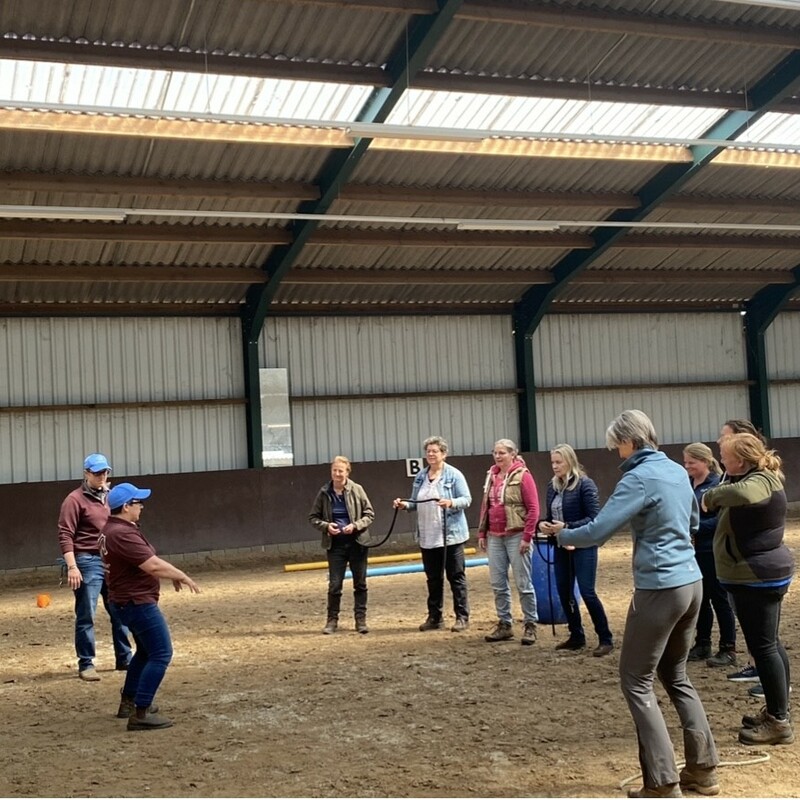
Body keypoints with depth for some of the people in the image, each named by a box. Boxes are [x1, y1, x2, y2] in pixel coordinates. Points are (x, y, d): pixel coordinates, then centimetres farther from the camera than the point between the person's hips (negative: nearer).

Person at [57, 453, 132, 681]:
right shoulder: (75, 500, -8)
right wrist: (72, 567, -20)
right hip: (88, 562, -6)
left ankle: (124, 658, 21)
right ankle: (86, 664, 8)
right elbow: (65, 536, -13)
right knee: (86, 616, 0)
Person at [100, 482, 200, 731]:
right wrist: (182, 576, -14)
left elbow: (145, 560, 17)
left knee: (146, 651, 26)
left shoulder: (111, 529, 9)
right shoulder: (122, 534, -24)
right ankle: (140, 713, -9)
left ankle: (129, 701, 36)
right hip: (137, 602, -11)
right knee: (161, 654, -8)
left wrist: (173, 575, 11)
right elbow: (152, 565, -27)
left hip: (128, 601, 11)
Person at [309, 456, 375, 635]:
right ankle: (332, 620, 16)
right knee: (334, 584, 2)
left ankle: (361, 619, 18)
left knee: (360, 583, 7)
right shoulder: (324, 493, -3)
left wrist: (355, 525, -17)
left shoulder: (356, 490, -6)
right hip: (335, 544, 0)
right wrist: (326, 526, -13)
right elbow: (313, 517, 5)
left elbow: (370, 514, -1)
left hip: (357, 543, 0)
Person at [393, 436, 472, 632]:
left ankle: (462, 617, 7)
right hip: (427, 536, 6)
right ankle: (434, 617, 21)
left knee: (456, 576, 1)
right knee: (433, 578, 12)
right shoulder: (420, 477, 10)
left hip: (451, 534, -5)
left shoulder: (454, 474, -7)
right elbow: (416, 503, 14)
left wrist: (451, 503, -28)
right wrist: (404, 505, -5)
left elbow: (467, 499, -10)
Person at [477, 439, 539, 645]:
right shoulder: (491, 475, 11)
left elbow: (533, 508, -10)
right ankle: (504, 624, 20)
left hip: (516, 537, -6)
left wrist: (527, 537, -14)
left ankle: (530, 626, 9)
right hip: (495, 538, 6)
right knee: (498, 583, 9)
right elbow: (485, 506, 16)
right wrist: (482, 533, 12)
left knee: (523, 583, 0)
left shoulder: (522, 475, -8)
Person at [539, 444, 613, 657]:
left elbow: (594, 518, -16)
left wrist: (567, 527, -23)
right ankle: (577, 636, 23)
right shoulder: (553, 485, 7)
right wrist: (543, 524, -8)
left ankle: (605, 639, 5)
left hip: (582, 546, -7)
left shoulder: (585, 484, -12)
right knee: (564, 592, 9)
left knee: (587, 592, -7)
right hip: (561, 546, 7)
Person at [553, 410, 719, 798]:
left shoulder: (639, 478, -15)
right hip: (691, 583, 8)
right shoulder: (678, 471, 10)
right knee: (675, 675, 21)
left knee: (636, 681, 2)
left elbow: (597, 532, -18)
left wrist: (562, 536, -1)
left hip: (660, 589, -8)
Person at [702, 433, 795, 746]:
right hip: (764, 574, 11)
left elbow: (742, 494, -43)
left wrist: (711, 496, -28)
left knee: (763, 647, -5)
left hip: (757, 577, -11)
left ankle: (779, 722, 0)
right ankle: (776, 713, 26)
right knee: (770, 644, 16)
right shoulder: (757, 478, 13)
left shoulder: (761, 481, -21)